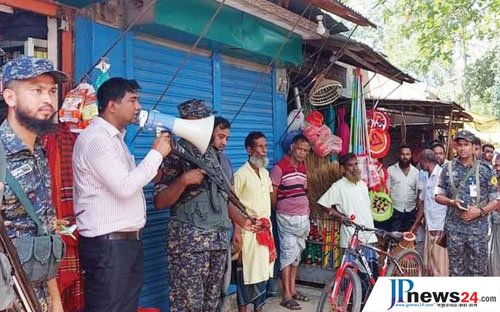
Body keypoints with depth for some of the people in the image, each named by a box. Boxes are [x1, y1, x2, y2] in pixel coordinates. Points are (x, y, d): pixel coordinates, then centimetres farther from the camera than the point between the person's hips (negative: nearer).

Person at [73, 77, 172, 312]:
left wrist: (154, 172, 7)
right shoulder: (95, 138, -16)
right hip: (107, 244, -10)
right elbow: (124, 187, -23)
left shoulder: (115, 137, 16)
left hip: (128, 240, 10)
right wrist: (156, 153, -15)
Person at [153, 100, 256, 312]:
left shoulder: (217, 157, 14)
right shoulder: (175, 155, -4)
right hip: (188, 241, -6)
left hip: (219, 240, 6)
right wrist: (183, 180, -21)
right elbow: (159, 202, -9)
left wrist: (242, 220, 7)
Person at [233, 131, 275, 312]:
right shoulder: (241, 174, -11)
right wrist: (236, 231, -20)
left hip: (265, 228, 7)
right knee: (247, 270, 0)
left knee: (263, 269, 13)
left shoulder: (265, 173, 12)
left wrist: (268, 225, 16)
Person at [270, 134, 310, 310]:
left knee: (297, 253, 13)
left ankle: (292, 289, 24)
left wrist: (306, 213, 16)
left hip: (303, 217, 7)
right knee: (288, 253, -4)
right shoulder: (279, 167, -11)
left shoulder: (303, 168, 11)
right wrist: (280, 211, 2)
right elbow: (272, 195, -8)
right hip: (287, 218, -7)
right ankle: (286, 296, 3)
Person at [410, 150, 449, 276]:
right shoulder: (427, 177, 15)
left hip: (441, 227, -8)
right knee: (428, 263, 13)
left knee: (440, 262, -3)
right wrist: (416, 224, 22)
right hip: (430, 226, 8)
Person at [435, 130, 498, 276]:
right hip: (454, 227, 1)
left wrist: (480, 211, -14)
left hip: (478, 228, -1)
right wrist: (451, 202, -11)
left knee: (478, 269, 5)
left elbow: (496, 200, 1)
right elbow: (438, 196, 8)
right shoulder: (448, 169, 4)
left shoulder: (485, 170, 0)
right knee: (456, 269, 10)